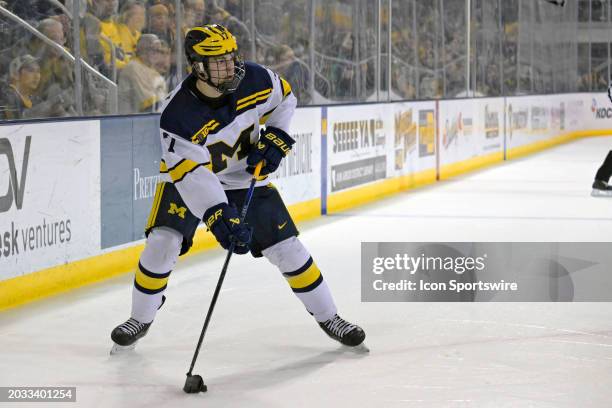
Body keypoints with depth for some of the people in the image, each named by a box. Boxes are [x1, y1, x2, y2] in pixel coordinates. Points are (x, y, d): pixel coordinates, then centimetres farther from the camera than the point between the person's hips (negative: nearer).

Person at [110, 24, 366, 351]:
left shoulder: (255, 80, -23)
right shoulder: (177, 114, -33)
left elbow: (284, 98, 1)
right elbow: (193, 175, -35)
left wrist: (275, 138, -12)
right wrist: (219, 217, -46)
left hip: (245, 177, 2)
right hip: (187, 177, -2)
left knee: (286, 247, -1)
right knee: (163, 242, -18)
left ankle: (328, 317, 15)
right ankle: (141, 319, 6)